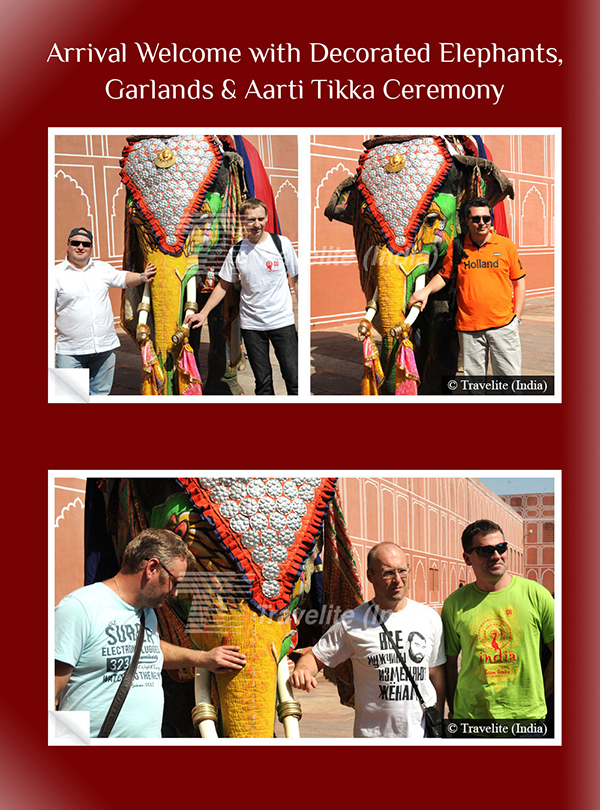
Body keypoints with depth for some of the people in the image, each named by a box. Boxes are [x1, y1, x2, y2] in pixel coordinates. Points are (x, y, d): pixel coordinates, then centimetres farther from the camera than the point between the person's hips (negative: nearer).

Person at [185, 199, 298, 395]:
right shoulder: (236, 251, 3)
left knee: (293, 379, -7)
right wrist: (203, 313, 4)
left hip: (282, 321, -2)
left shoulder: (282, 243, -3)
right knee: (262, 382, 5)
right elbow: (224, 285, 12)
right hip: (251, 325, 2)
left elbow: (296, 279, 4)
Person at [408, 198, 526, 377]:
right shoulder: (457, 248, 4)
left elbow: (518, 282, 8)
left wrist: (516, 316, 3)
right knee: (473, 374, 6)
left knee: (509, 375, 0)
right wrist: (426, 291, -4)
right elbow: (444, 275, 15)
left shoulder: (506, 245, 3)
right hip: (469, 326, 1)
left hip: (503, 324, -1)